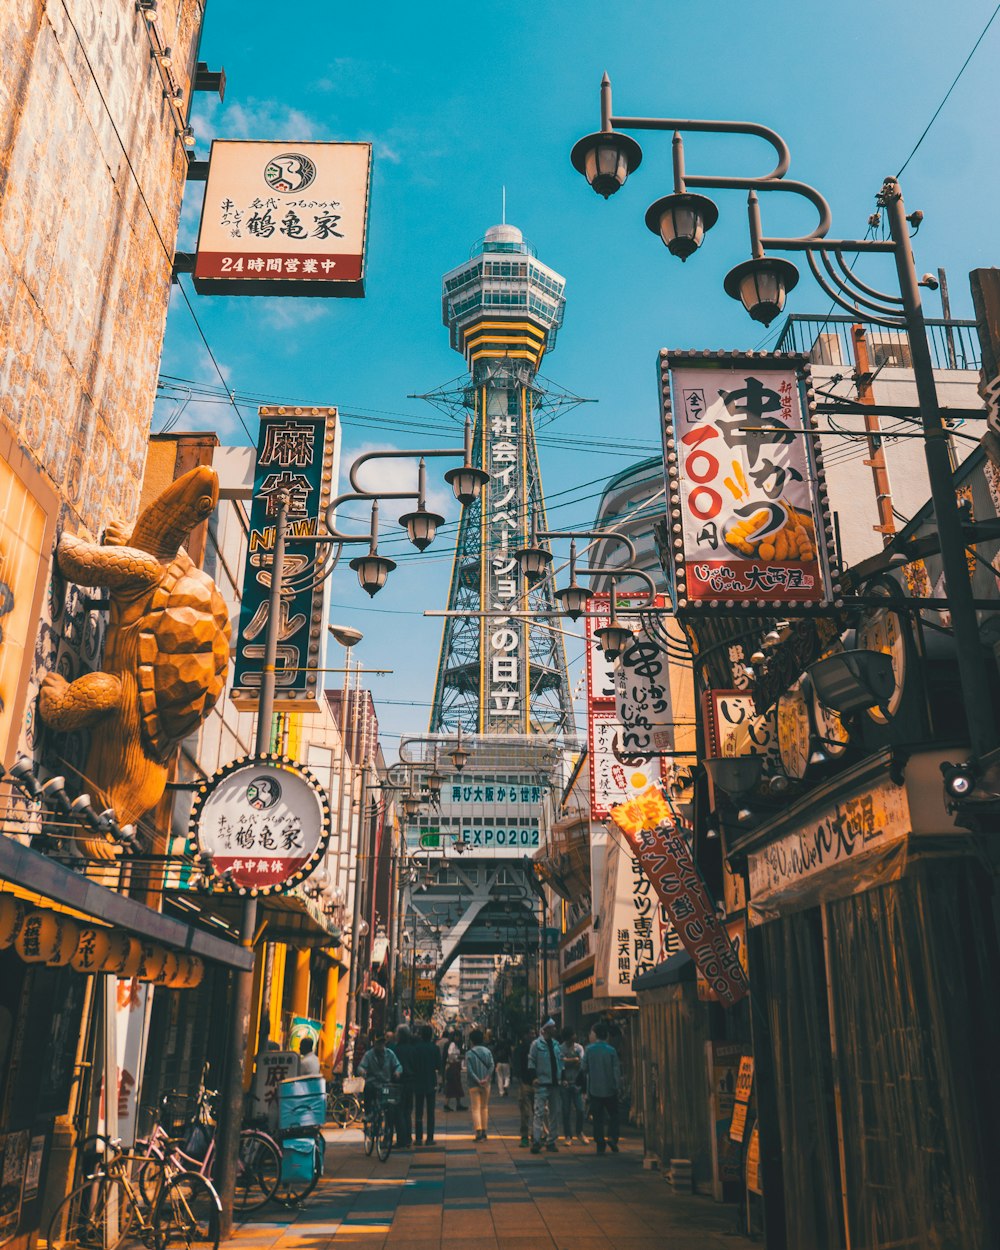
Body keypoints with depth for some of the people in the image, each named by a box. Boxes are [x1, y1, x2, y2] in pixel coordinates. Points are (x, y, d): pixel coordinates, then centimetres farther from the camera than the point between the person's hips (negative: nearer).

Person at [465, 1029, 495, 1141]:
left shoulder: (469, 1053, -7)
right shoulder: (487, 1051, 3)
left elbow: (469, 1070, -14)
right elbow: (492, 1065, -8)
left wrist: (478, 1081, -14)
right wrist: (486, 1078, -14)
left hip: (474, 1084, -3)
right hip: (486, 1084, 3)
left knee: (476, 1108, -1)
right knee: (484, 1107, 15)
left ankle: (478, 1133, -13)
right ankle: (484, 1132, 18)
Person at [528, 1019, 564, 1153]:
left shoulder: (555, 1044, 12)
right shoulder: (537, 1044, -7)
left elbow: (560, 1061, 17)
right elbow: (531, 1062, -7)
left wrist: (562, 1077, 11)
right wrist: (534, 1077, -15)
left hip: (554, 1083, 7)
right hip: (542, 1083, -6)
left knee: (552, 1113, 11)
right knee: (540, 1112, -11)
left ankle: (551, 1141, 18)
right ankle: (536, 1141, -10)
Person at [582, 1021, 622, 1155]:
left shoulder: (589, 1049, -5)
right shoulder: (611, 1050, -5)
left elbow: (584, 1068, -1)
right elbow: (616, 1070, -6)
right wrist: (618, 1087, 1)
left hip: (594, 1089, 0)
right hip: (610, 1089, 0)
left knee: (598, 1118, 8)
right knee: (613, 1114, 15)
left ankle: (600, 1146, 5)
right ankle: (612, 1137, -4)